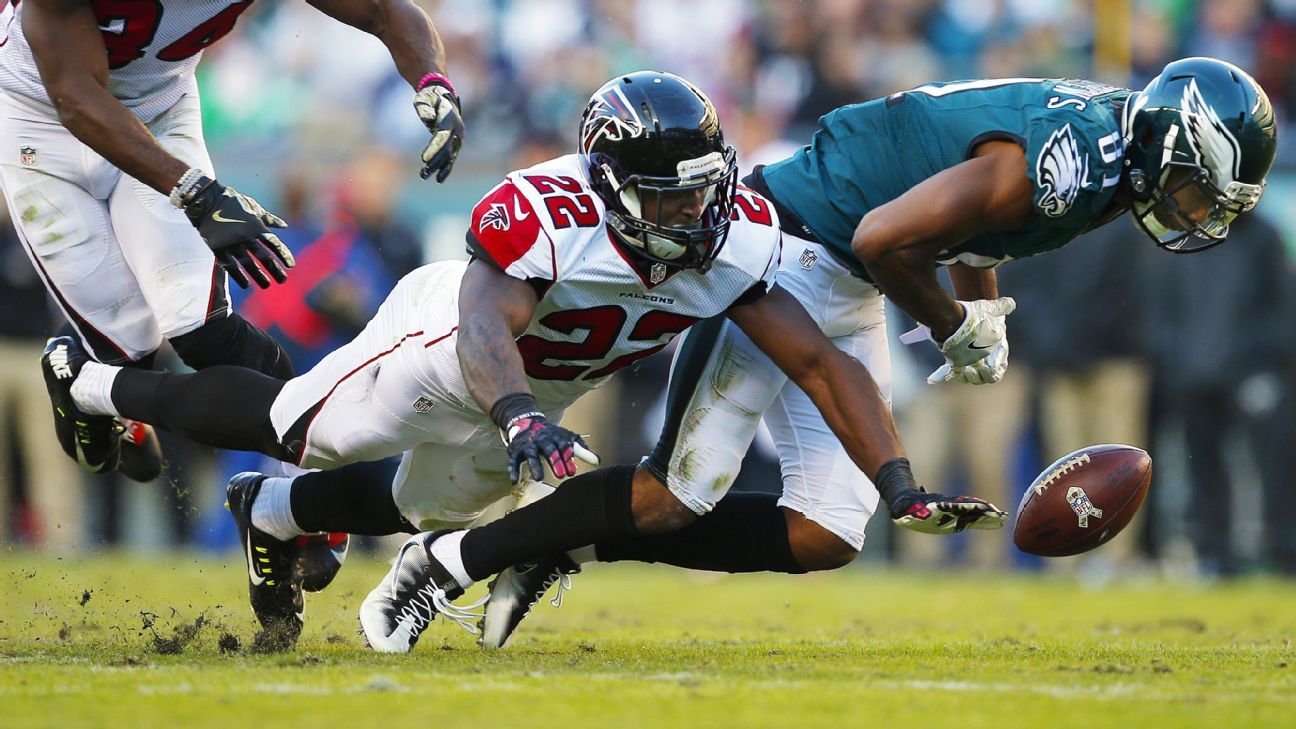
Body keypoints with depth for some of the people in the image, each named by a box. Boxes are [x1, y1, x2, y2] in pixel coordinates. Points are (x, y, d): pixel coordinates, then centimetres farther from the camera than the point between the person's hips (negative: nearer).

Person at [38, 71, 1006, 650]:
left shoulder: (738, 242, -26)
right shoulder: (545, 214, -42)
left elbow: (820, 362, -24)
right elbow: (487, 330, -54)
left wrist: (903, 488, -31)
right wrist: (520, 419, -75)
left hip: (530, 396, 6)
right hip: (446, 347, -6)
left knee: (419, 512, 21)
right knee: (290, 428, 11)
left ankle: (272, 513, 51)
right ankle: (97, 383, 35)